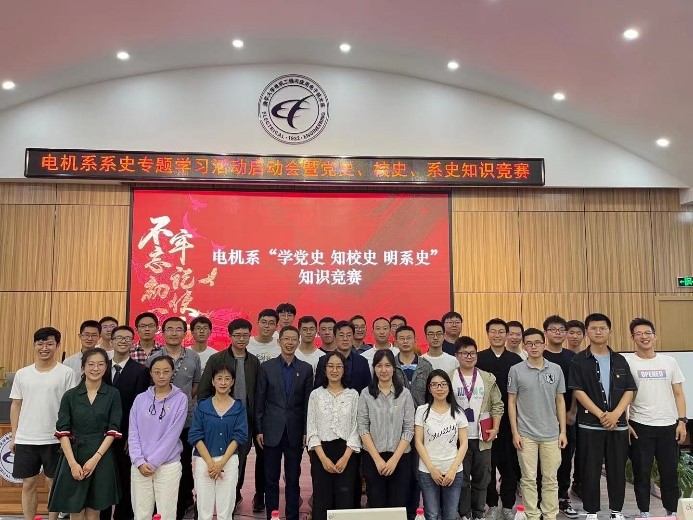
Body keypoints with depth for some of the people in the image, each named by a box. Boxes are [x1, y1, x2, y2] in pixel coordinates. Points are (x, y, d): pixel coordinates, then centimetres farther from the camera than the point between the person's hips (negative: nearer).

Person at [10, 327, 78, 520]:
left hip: (55, 439, -3)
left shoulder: (67, 374, -5)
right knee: (28, 484, 10)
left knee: (54, 483, 6)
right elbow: (16, 405, 11)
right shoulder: (22, 374, 6)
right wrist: (14, 436, 9)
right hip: (25, 439, 3)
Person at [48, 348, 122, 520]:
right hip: (74, 455, 0)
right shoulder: (70, 395, 1)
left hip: (102, 458, 0)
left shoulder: (113, 394, 0)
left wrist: (95, 458, -12)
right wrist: (73, 463, -11)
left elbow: (113, 430, -3)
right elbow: (63, 432, -3)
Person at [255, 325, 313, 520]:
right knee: (271, 479, 8)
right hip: (272, 431, 0)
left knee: (293, 479, 9)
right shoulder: (267, 367, 0)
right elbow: (260, 401, 1)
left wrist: (307, 431, 0)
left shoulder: (306, 369, 3)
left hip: (295, 431, 1)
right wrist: (259, 430, -2)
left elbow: (308, 402, 3)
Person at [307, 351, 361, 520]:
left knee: (345, 501, 0)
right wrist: (323, 458, -10)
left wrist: (345, 457, -11)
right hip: (321, 453, 0)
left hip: (346, 453, 0)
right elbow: (311, 429, 0)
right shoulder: (316, 394, 3)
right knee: (322, 501, 3)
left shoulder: (353, 394, 4)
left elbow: (356, 428, 0)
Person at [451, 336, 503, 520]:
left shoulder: (488, 379, 3)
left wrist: (495, 429, -3)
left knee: (481, 478, 10)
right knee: (462, 478, 6)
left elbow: (497, 405, 5)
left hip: (482, 437, 2)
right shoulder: (449, 379, -4)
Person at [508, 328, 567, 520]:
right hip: (526, 434, -2)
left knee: (550, 479, 10)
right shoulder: (516, 370, -4)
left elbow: (560, 401, 7)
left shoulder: (556, 369, 3)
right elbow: (511, 402, -1)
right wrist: (514, 432, -5)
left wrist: (563, 431, 4)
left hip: (551, 434, 2)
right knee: (529, 479, 5)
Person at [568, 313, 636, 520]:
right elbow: (578, 391, -8)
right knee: (590, 471, 3)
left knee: (617, 470, 10)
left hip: (618, 424, 3)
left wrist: (615, 414, -11)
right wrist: (601, 415, -15)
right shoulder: (579, 360, -2)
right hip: (590, 425, -3)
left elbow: (629, 391, 4)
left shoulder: (619, 360, 9)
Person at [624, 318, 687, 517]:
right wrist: (625, 423, -8)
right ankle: (644, 513, 20)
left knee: (670, 473, 10)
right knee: (641, 473, 7)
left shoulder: (669, 361, 6)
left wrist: (682, 421, 1)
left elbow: (678, 394, 9)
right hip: (640, 426, -3)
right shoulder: (627, 362, -4)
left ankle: (672, 513, 25)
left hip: (668, 426, 3)